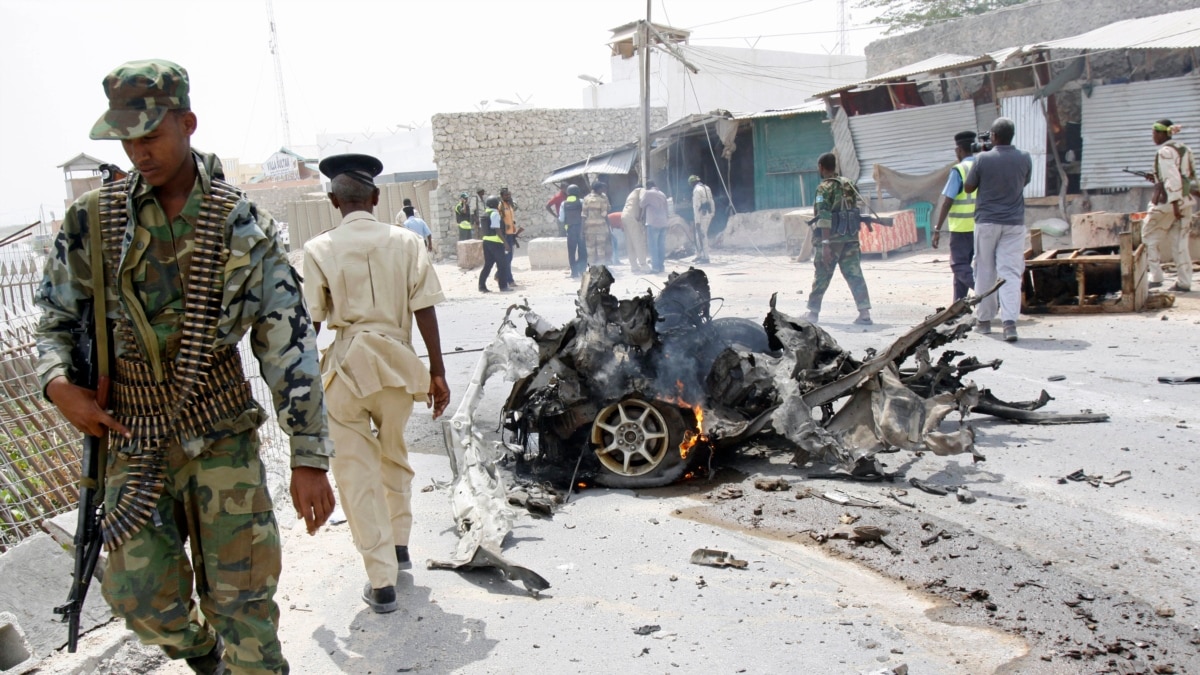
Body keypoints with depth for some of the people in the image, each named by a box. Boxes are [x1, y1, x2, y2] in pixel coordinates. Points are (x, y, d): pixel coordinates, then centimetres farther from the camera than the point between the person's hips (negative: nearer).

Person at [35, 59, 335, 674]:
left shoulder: (244, 225, -6)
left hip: (223, 437, -2)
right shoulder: (92, 220, 0)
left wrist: (309, 458, -11)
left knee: (242, 596, 1)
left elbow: (289, 343, -7)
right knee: (141, 597, 8)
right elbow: (54, 318, 13)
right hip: (133, 440, 2)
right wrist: (59, 385, -10)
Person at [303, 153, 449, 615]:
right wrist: (437, 373, 3)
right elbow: (424, 310, -3)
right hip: (397, 363, 3)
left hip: (345, 367, -2)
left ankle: (381, 582, 9)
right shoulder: (405, 240, 0)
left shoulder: (319, 249, -4)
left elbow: (310, 321, -3)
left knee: (357, 472, 7)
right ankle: (399, 546, 40)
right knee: (394, 458, 25)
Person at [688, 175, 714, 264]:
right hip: (709, 213, 9)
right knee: (699, 235, 16)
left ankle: (705, 257, -2)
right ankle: (699, 255, 21)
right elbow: (711, 202, 16)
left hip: (702, 215, -9)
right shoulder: (706, 188, 16)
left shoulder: (697, 190, -12)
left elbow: (696, 206, -16)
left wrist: (697, 221, -17)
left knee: (702, 235, -4)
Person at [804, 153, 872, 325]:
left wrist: (825, 243, -20)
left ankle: (813, 312, 18)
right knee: (854, 275, 1)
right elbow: (856, 212, 14)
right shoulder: (849, 185, 12)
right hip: (850, 237, 6)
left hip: (831, 239, -6)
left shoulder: (824, 188, -9)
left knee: (821, 276, 7)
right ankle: (864, 313, -7)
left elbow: (825, 217, -17)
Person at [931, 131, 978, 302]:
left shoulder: (959, 170, -10)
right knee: (963, 264, 14)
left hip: (962, 226, -6)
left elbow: (947, 202, -13)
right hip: (981, 227, 7)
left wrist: (937, 230, -10)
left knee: (959, 265, 0)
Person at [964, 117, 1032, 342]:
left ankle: (984, 319, 18)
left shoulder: (983, 159, -9)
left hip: (987, 222, -1)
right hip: (1014, 224, 1)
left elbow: (969, 188, 4)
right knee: (1010, 273, -2)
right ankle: (1010, 320, -16)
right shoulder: (1024, 159, 0)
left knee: (985, 272, 10)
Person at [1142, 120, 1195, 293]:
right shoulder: (1184, 149, 15)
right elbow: (1187, 177, 18)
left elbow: (1172, 178, -19)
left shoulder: (1165, 151, -12)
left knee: (1149, 237, 6)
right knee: (1179, 242, 8)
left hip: (1167, 201, -8)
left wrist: (1174, 202, -22)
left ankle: (1156, 277, 3)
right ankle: (1184, 282, 6)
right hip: (1185, 201, 8)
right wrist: (1157, 179, 19)